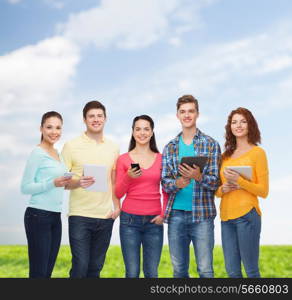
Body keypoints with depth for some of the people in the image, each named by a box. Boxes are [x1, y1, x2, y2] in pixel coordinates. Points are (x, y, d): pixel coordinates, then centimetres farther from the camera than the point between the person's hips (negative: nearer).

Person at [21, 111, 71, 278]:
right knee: (38, 272, -6)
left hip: (56, 217, 8)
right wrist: (53, 184, -23)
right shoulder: (38, 153, -9)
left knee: (48, 271, 11)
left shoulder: (57, 153, 14)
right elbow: (25, 188, -13)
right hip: (39, 216, -8)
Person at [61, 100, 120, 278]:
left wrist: (117, 206, 3)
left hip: (106, 217, 4)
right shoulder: (71, 146, -1)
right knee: (80, 267, -8)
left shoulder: (113, 147, 10)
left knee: (95, 267, 9)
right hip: (80, 216, -3)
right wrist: (78, 183, -22)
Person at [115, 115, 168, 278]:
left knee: (152, 272, 2)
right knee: (132, 272, -1)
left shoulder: (161, 158, 8)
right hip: (130, 220, -1)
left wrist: (164, 214, -1)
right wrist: (128, 177, -14)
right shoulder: (123, 159, 4)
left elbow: (166, 191, 12)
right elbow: (118, 193, 3)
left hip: (154, 221, 1)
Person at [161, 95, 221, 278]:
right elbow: (165, 183, 6)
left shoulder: (211, 145, 3)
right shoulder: (170, 148, 12)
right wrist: (177, 183, -17)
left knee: (205, 270, -1)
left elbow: (215, 182, -3)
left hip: (202, 214, -3)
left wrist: (198, 176, -23)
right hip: (176, 214, 3)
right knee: (179, 270, 10)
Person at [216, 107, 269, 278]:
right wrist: (222, 189, -1)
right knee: (232, 271, 8)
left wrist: (239, 181, -16)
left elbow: (264, 191, -3)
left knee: (251, 270, -2)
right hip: (226, 217, 6)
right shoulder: (226, 155, 16)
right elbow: (217, 191, 21)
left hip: (247, 215, -5)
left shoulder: (257, 152, 0)